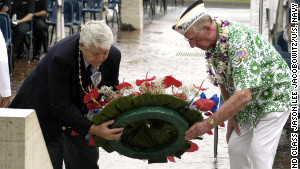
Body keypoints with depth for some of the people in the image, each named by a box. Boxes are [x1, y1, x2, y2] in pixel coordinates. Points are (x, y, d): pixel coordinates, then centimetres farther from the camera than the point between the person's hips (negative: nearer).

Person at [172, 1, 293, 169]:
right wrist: (232, 115, 2)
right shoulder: (212, 43, -7)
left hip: (274, 97, -9)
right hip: (249, 104, 9)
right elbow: (223, 81, 8)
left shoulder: (239, 42, -36)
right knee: (236, 147, 9)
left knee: (259, 154, -13)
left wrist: (209, 123, -38)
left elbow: (243, 95, -41)